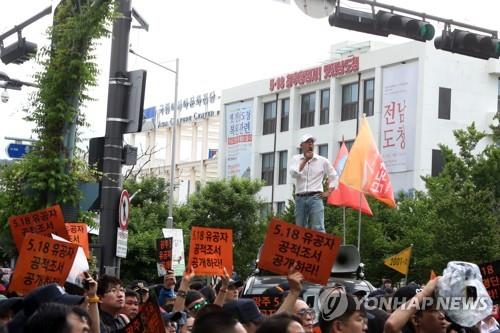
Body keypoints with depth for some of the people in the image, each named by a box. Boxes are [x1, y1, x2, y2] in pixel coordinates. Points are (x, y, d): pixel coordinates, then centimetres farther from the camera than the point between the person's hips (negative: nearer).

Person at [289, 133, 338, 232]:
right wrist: (305, 160, -8)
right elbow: (294, 174, -8)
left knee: (318, 229, -14)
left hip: (315, 197, -2)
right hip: (300, 198, 2)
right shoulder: (296, 159, 10)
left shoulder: (322, 161, 9)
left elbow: (334, 177, 17)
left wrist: (328, 192, 7)